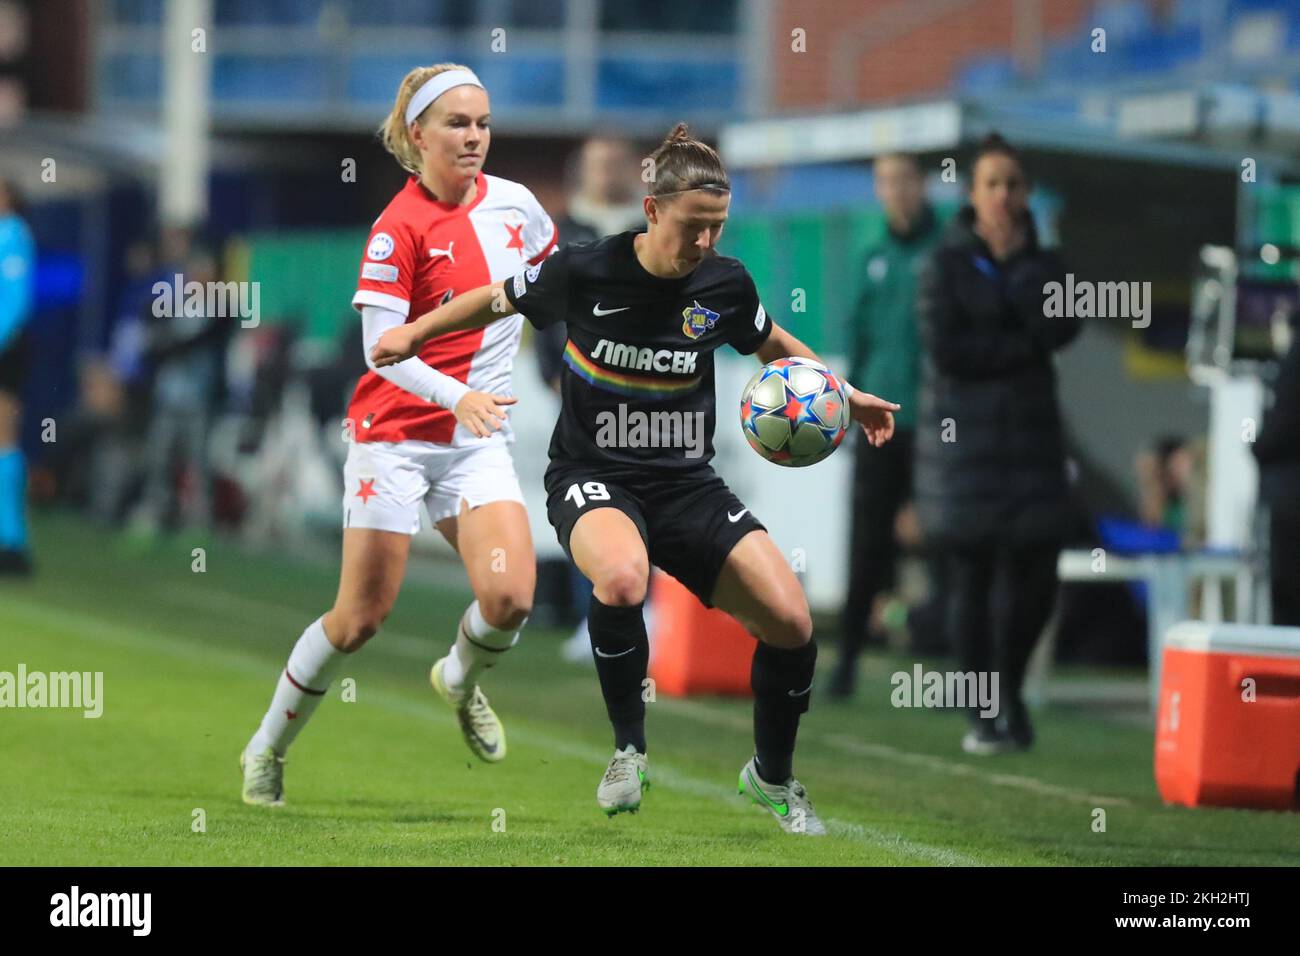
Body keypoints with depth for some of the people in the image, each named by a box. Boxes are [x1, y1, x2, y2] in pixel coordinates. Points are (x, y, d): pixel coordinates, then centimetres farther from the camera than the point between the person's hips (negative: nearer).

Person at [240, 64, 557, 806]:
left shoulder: (514, 204, 1)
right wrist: (457, 396, -34)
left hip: (479, 437, 4)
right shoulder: (400, 227, -14)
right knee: (361, 618, -1)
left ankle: (462, 680, 18)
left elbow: (554, 267, 23)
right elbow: (382, 346, -21)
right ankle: (268, 749, 19)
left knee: (510, 597, -16)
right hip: (395, 431, -4)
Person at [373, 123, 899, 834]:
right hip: (593, 477, -3)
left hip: (686, 482, 3)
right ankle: (629, 750, -14)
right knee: (622, 580, -39)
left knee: (790, 621, -12)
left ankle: (772, 776, 17)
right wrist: (414, 332, 3)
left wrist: (845, 394, 7)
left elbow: (774, 347, 17)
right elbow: (499, 299, 8)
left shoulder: (725, 283, -4)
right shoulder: (585, 271, -12)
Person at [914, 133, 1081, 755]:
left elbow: (1060, 329, -9)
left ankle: (1010, 686, 22)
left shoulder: (1040, 259, 9)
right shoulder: (947, 263, -2)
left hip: (1029, 430, 3)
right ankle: (984, 715, 5)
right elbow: (944, 348, -13)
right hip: (964, 432, -3)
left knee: (1036, 575, -1)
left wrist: (1019, 259, -11)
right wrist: (1022, 346, -10)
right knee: (972, 575, -3)